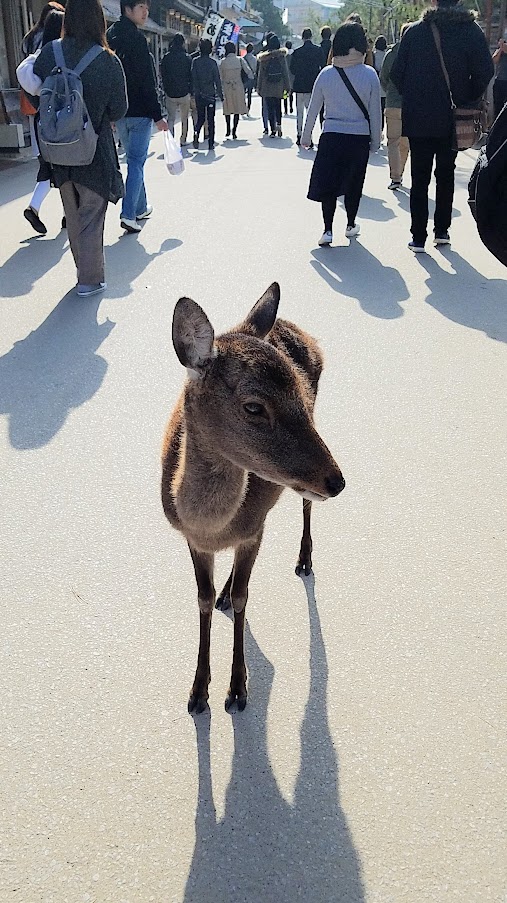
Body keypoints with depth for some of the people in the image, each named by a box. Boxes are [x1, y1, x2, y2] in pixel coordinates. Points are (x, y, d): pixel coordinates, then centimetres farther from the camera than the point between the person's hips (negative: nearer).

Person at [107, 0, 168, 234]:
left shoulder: (109, 36, 11)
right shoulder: (136, 37, -14)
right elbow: (146, 82, -17)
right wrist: (157, 115, -15)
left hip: (118, 112, 8)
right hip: (138, 111, -8)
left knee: (134, 159, 19)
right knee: (136, 162, -4)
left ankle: (140, 208, 27)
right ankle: (128, 214, -10)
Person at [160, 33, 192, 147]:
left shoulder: (166, 57, 0)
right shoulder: (187, 58, -6)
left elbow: (162, 74, 5)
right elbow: (191, 75, -3)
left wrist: (166, 89, 13)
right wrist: (191, 91, 5)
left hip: (170, 93, 1)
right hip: (184, 93, -1)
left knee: (171, 118, 3)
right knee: (184, 118, 13)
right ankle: (183, 140, 18)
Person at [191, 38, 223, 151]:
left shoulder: (195, 62, -2)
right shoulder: (212, 62, -7)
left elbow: (193, 78, -2)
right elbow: (217, 80, -5)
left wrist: (195, 91, 6)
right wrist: (220, 94, 2)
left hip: (199, 95, 2)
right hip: (211, 94, -2)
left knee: (200, 118, 14)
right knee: (211, 119, 6)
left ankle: (196, 132, -15)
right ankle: (211, 143, 5)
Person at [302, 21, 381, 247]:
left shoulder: (326, 74, -2)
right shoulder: (369, 75, -5)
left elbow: (313, 109, 4)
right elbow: (375, 112, -1)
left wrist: (306, 137, 15)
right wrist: (375, 141, 9)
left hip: (331, 137, 0)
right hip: (359, 137, 0)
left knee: (328, 183, 3)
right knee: (353, 183, 15)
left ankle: (328, 230, -7)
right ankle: (351, 225, 27)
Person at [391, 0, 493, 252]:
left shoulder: (414, 31, -4)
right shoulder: (471, 30, -5)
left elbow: (397, 74, -3)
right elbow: (484, 73, -12)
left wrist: (412, 98, 10)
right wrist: (467, 99, 2)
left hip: (418, 118, 0)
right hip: (453, 119, 1)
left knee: (420, 177, 7)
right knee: (446, 174, 17)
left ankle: (418, 237, 3)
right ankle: (442, 230, 19)